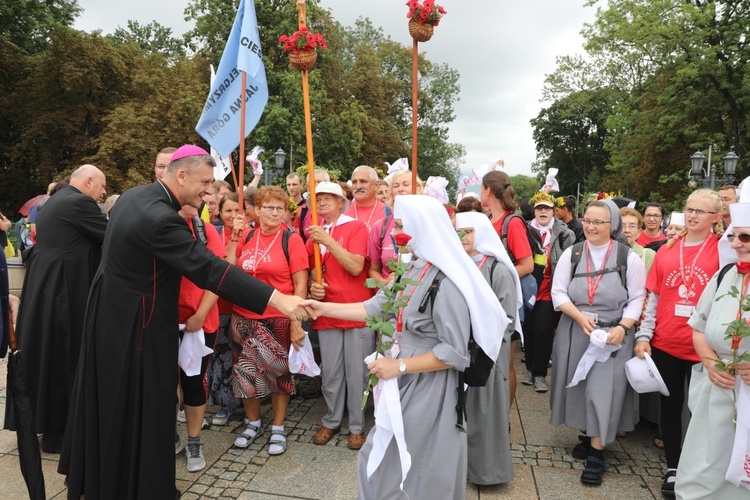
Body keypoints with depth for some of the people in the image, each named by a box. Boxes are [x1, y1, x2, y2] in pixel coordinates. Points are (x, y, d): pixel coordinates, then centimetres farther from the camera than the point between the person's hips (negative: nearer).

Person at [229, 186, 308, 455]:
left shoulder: (292, 240, -8)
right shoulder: (247, 237, 5)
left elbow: (301, 284, -10)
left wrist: (296, 321, -14)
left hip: (277, 320, -4)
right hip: (244, 318, 4)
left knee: (278, 371, 9)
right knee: (246, 371, 13)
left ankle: (278, 428, 27)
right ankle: (253, 423, 35)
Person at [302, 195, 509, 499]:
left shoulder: (447, 282, -25)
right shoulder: (412, 270, 2)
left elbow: (456, 353, -23)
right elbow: (376, 307, 4)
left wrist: (400, 365, -21)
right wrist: (324, 308, 2)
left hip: (428, 390, -8)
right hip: (404, 385, 8)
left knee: (416, 475, 12)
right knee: (381, 462, 24)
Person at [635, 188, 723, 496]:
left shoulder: (724, 249, -3)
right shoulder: (666, 250, 6)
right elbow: (653, 297, 7)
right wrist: (643, 335, 2)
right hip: (664, 344, 3)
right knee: (670, 405, 14)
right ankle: (673, 468, 30)